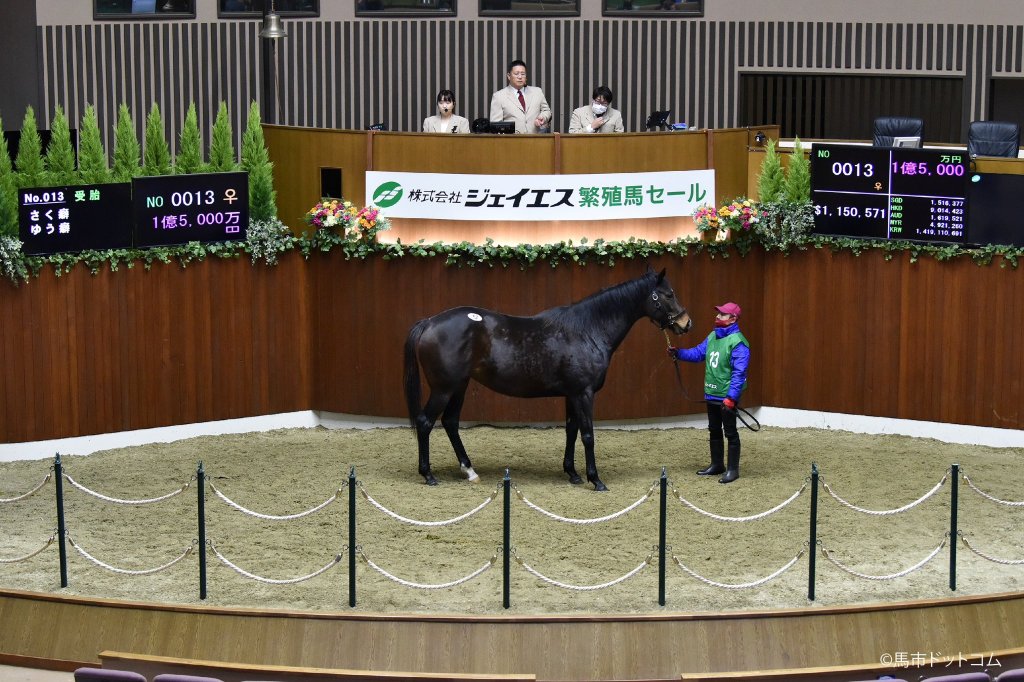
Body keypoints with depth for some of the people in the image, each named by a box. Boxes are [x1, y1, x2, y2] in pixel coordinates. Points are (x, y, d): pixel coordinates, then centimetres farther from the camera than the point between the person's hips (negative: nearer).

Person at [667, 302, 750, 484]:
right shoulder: (713, 336, 8)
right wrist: (678, 353, 0)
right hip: (711, 394, 9)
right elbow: (698, 353, 15)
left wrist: (731, 398, -26)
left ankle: (733, 469, 6)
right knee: (714, 430, 18)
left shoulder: (738, 342, -19)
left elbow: (739, 373, -22)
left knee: (730, 432, -1)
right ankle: (717, 465, 30)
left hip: (727, 397, -9)